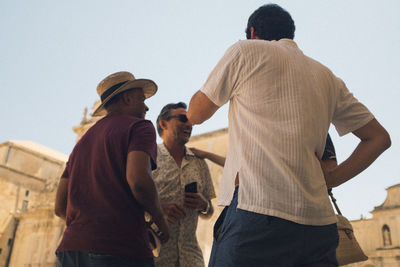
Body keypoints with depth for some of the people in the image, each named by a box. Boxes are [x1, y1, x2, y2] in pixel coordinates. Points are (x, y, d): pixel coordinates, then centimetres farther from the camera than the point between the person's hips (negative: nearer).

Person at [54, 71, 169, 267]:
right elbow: (138, 180, -17)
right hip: (122, 251, -7)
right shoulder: (139, 127, 2)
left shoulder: (83, 141, 23)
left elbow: (60, 206, 19)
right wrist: (159, 219, -1)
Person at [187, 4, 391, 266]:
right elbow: (379, 138, 22)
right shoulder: (327, 77, 21)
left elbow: (195, 114, 12)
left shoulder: (246, 51, 5)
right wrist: (330, 179, 15)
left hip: (257, 208, -5)